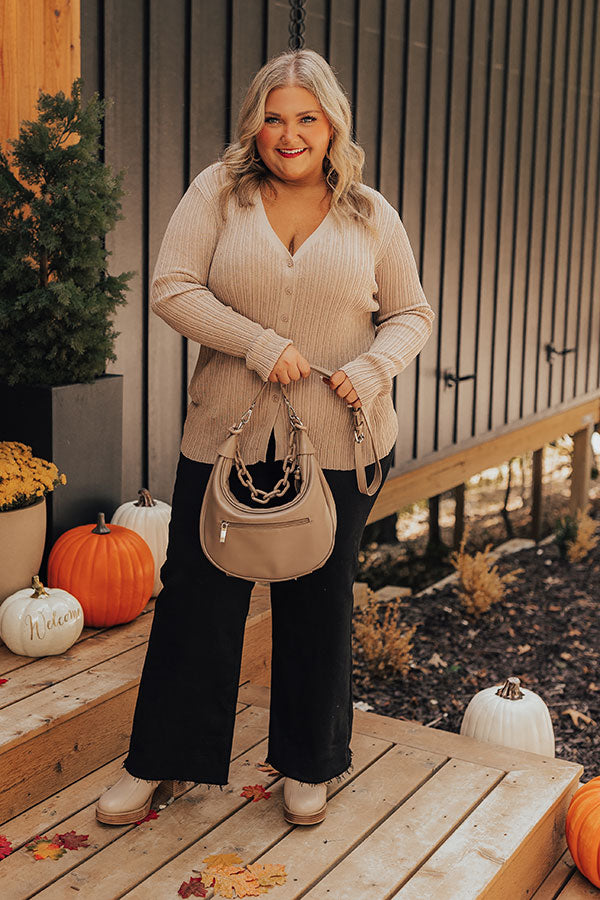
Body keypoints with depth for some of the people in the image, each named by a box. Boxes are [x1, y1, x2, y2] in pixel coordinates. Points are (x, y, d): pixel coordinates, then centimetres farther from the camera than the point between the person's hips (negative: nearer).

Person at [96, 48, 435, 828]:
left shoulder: (370, 215, 5)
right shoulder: (219, 192, 0)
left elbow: (412, 314, 10)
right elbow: (172, 289, -8)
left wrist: (373, 368, -10)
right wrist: (260, 345, -18)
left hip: (338, 443, 1)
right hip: (226, 435, 0)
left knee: (320, 602, 11)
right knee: (198, 594, 7)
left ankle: (310, 764, 31)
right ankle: (162, 762, 26)